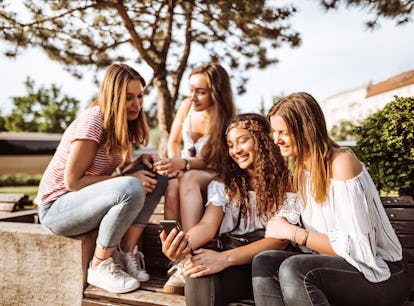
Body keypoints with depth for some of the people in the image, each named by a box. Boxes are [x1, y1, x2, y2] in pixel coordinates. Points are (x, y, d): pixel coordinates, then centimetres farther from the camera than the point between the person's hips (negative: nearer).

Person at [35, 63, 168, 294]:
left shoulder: (123, 124, 4)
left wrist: (141, 161, -13)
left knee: (157, 174, -6)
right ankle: (100, 266, -14)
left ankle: (127, 252, -6)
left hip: (89, 199, 8)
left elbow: (122, 168, 9)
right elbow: (73, 181, -22)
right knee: (132, 189, -34)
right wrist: (128, 178, -23)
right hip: (56, 207, -8)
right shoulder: (93, 120, -21)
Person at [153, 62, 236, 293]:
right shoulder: (187, 106, -3)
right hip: (186, 173, 3)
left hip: (214, 179, -3)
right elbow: (173, 141, 7)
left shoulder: (226, 118, -15)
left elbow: (215, 161, -18)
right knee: (172, 186, -34)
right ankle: (176, 261, -42)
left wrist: (183, 164, -36)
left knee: (188, 179, -39)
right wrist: (174, 165, -12)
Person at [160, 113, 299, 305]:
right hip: (232, 265, 2)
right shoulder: (224, 184, 8)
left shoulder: (286, 183, -2)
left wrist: (224, 258, -26)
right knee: (199, 272, -33)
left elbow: (280, 239, -12)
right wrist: (184, 243, -30)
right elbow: (208, 225, -6)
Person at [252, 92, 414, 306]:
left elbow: (356, 246, -20)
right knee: (264, 262, -18)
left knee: (294, 268, -32)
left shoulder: (341, 162, -16)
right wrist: (284, 229, -6)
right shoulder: (302, 168, 9)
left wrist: (293, 232, -18)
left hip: (381, 274, -7)